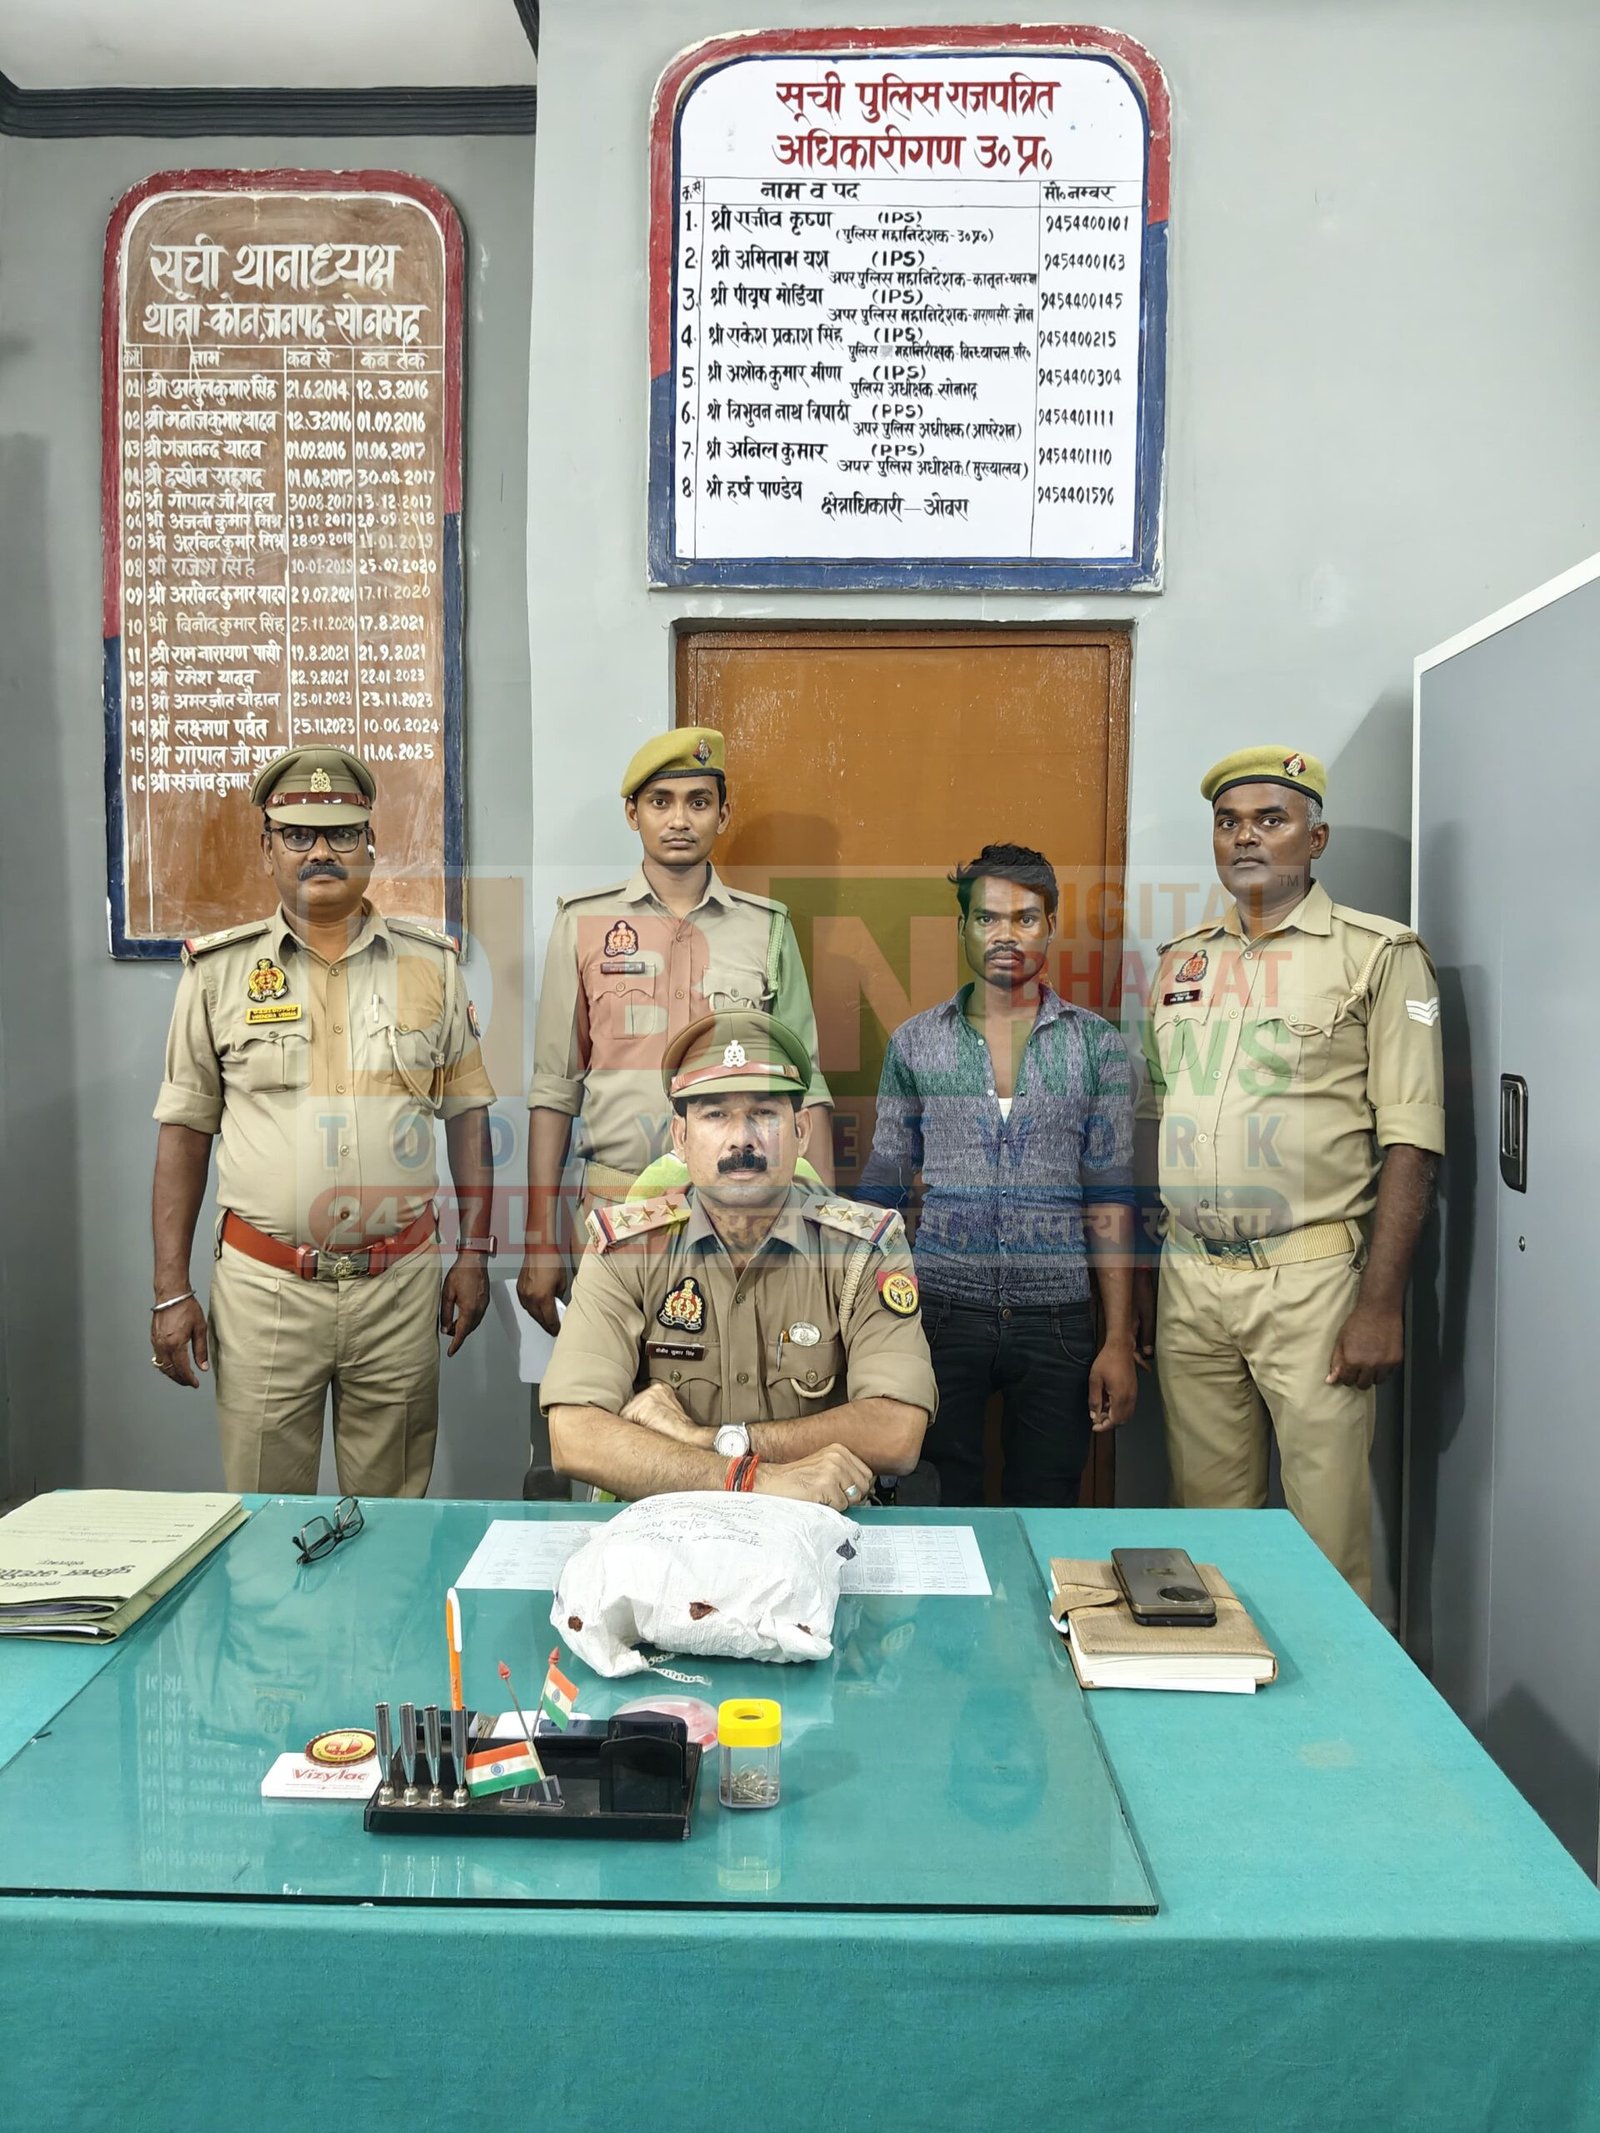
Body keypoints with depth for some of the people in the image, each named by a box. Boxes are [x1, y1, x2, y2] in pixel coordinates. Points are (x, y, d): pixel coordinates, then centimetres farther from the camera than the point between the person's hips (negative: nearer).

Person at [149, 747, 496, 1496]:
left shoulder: (430, 962, 6)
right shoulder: (219, 969, 3)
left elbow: (467, 1112, 10)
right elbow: (184, 1132, 5)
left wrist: (474, 1253, 4)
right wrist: (170, 1289, 1)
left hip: (400, 1284, 1)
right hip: (263, 1285, 0)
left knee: (394, 1513, 10)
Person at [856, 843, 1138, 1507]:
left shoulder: (1096, 1044, 4)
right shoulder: (914, 1042, 5)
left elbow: (1110, 1198, 3)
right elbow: (883, 1186, 8)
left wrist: (1119, 1340, -3)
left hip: (1055, 1322, 0)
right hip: (940, 1312, 0)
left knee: (1045, 1511, 9)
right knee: (942, 1510, 6)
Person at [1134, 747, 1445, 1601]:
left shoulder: (1379, 955, -2)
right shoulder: (1180, 962, 14)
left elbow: (1410, 1138, -7)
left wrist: (1381, 1302, -13)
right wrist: (1138, 1272, 12)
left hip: (1310, 1281, -4)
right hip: (1189, 1279, 5)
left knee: (1328, 1531, -1)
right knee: (1206, 1515, 12)